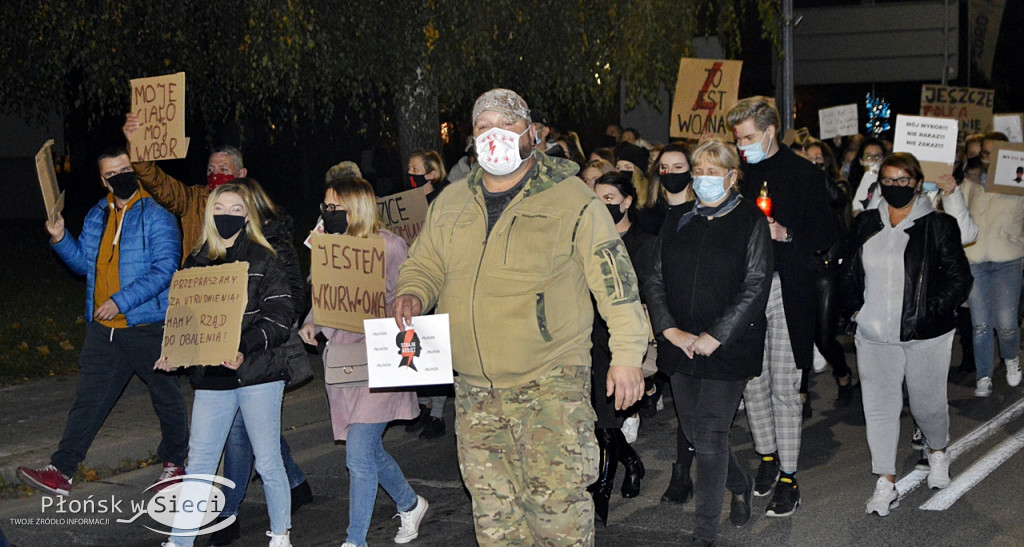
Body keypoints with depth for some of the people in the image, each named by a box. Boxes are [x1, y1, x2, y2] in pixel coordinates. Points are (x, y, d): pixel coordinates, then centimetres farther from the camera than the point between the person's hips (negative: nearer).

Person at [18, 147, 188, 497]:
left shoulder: (157, 216, -10)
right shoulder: (97, 216, 11)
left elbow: (164, 269, -19)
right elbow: (84, 262, 20)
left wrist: (121, 300, -22)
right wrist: (60, 238, 1)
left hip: (148, 326, -5)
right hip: (103, 328, 6)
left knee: (166, 396, 10)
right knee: (88, 399, 5)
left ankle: (175, 462, 27)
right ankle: (61, 472, 7)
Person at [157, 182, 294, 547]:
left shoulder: (263, 261, -2)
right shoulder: (196, 263, 11)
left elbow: (278, 319, -9)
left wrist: (243, 349, -22)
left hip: (258, 374, -4)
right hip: (211, 379, 4)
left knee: (268, 462, 4)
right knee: (198, 463, 5)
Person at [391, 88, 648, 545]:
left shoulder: (572, 200, -4)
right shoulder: (450, 204, 11)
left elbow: (615, 280, -5)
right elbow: (424, 265, 22)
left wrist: (627, 354, -9)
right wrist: (412, 294, -1)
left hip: (551, 382, -5)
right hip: (475, 388, 5)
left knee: (557, 498, -9)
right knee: (492, 508, 10)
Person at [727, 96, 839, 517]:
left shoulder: (804, 174, -2)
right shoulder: (741, 173, 12)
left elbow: (828, 234, -3)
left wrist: (786, 234, -16)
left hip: (787, 290, -4)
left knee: (784, 386, -2)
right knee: (753, 380, 8)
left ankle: (788, 479, 5)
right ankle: (767, 456, 27)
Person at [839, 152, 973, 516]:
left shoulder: (938, 226, -4)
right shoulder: (865, 224, 8)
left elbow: (959, 278, -4)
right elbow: (849, 272, 16)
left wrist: (931, 311, -12)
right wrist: (854, 308, 5)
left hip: (925, 336, -3)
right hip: (874, 336, 3)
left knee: (928, 403, 11)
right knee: (879, 406, 2)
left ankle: (938, 452, 43)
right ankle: (885, 484, 10)